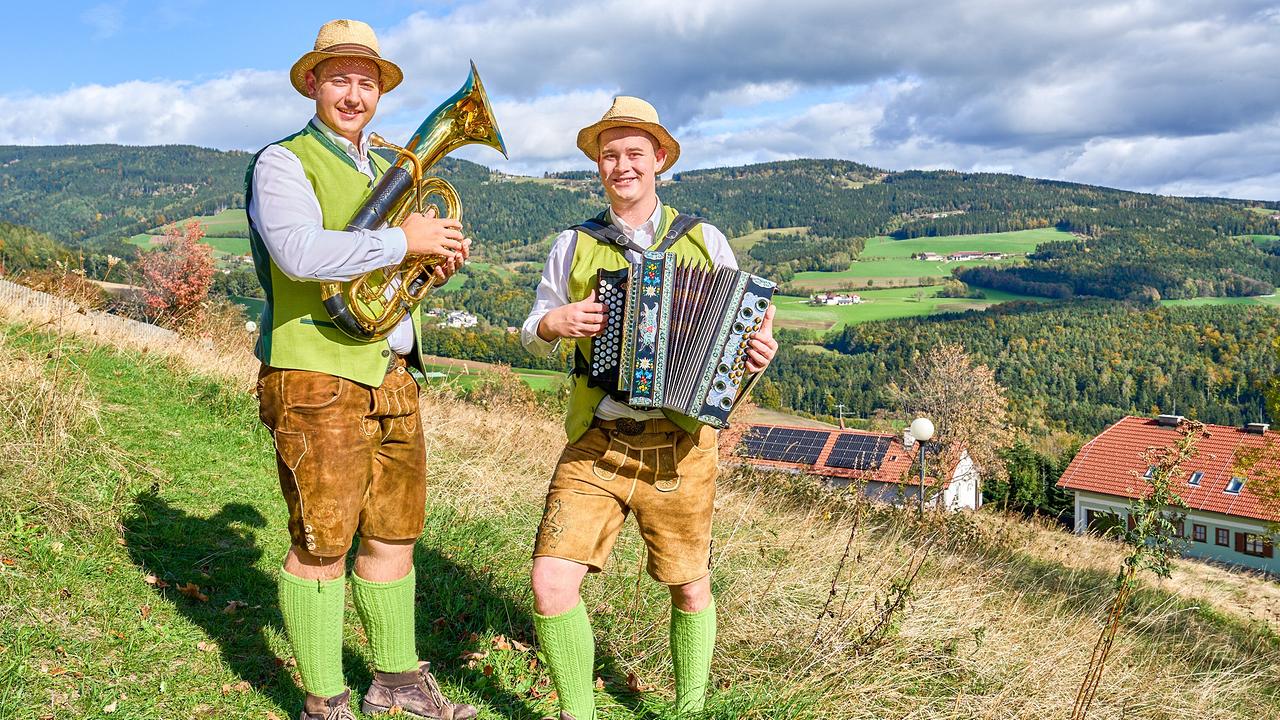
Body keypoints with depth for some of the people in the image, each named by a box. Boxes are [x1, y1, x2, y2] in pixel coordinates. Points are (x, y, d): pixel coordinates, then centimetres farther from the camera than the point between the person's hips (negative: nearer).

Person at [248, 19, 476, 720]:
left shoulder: (384, 171, 21)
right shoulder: (283, 163, -4)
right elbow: (299, 254, -23)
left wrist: (437, 262, 4)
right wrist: (402, 240, -20)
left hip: (390, 377, 8)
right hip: (314, 378, -7)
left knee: (393, 536, 14)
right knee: (321, 549, 1)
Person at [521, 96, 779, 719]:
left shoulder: (704, 241, 5)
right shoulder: (573, 245, 7)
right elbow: (531, 335, 14)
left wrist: (758, 351, -12)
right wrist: (553, 324, -9)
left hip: (680, 446, 0)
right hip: (594, 442, 1)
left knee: (690, 588, 13)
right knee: (552, 582, -12)